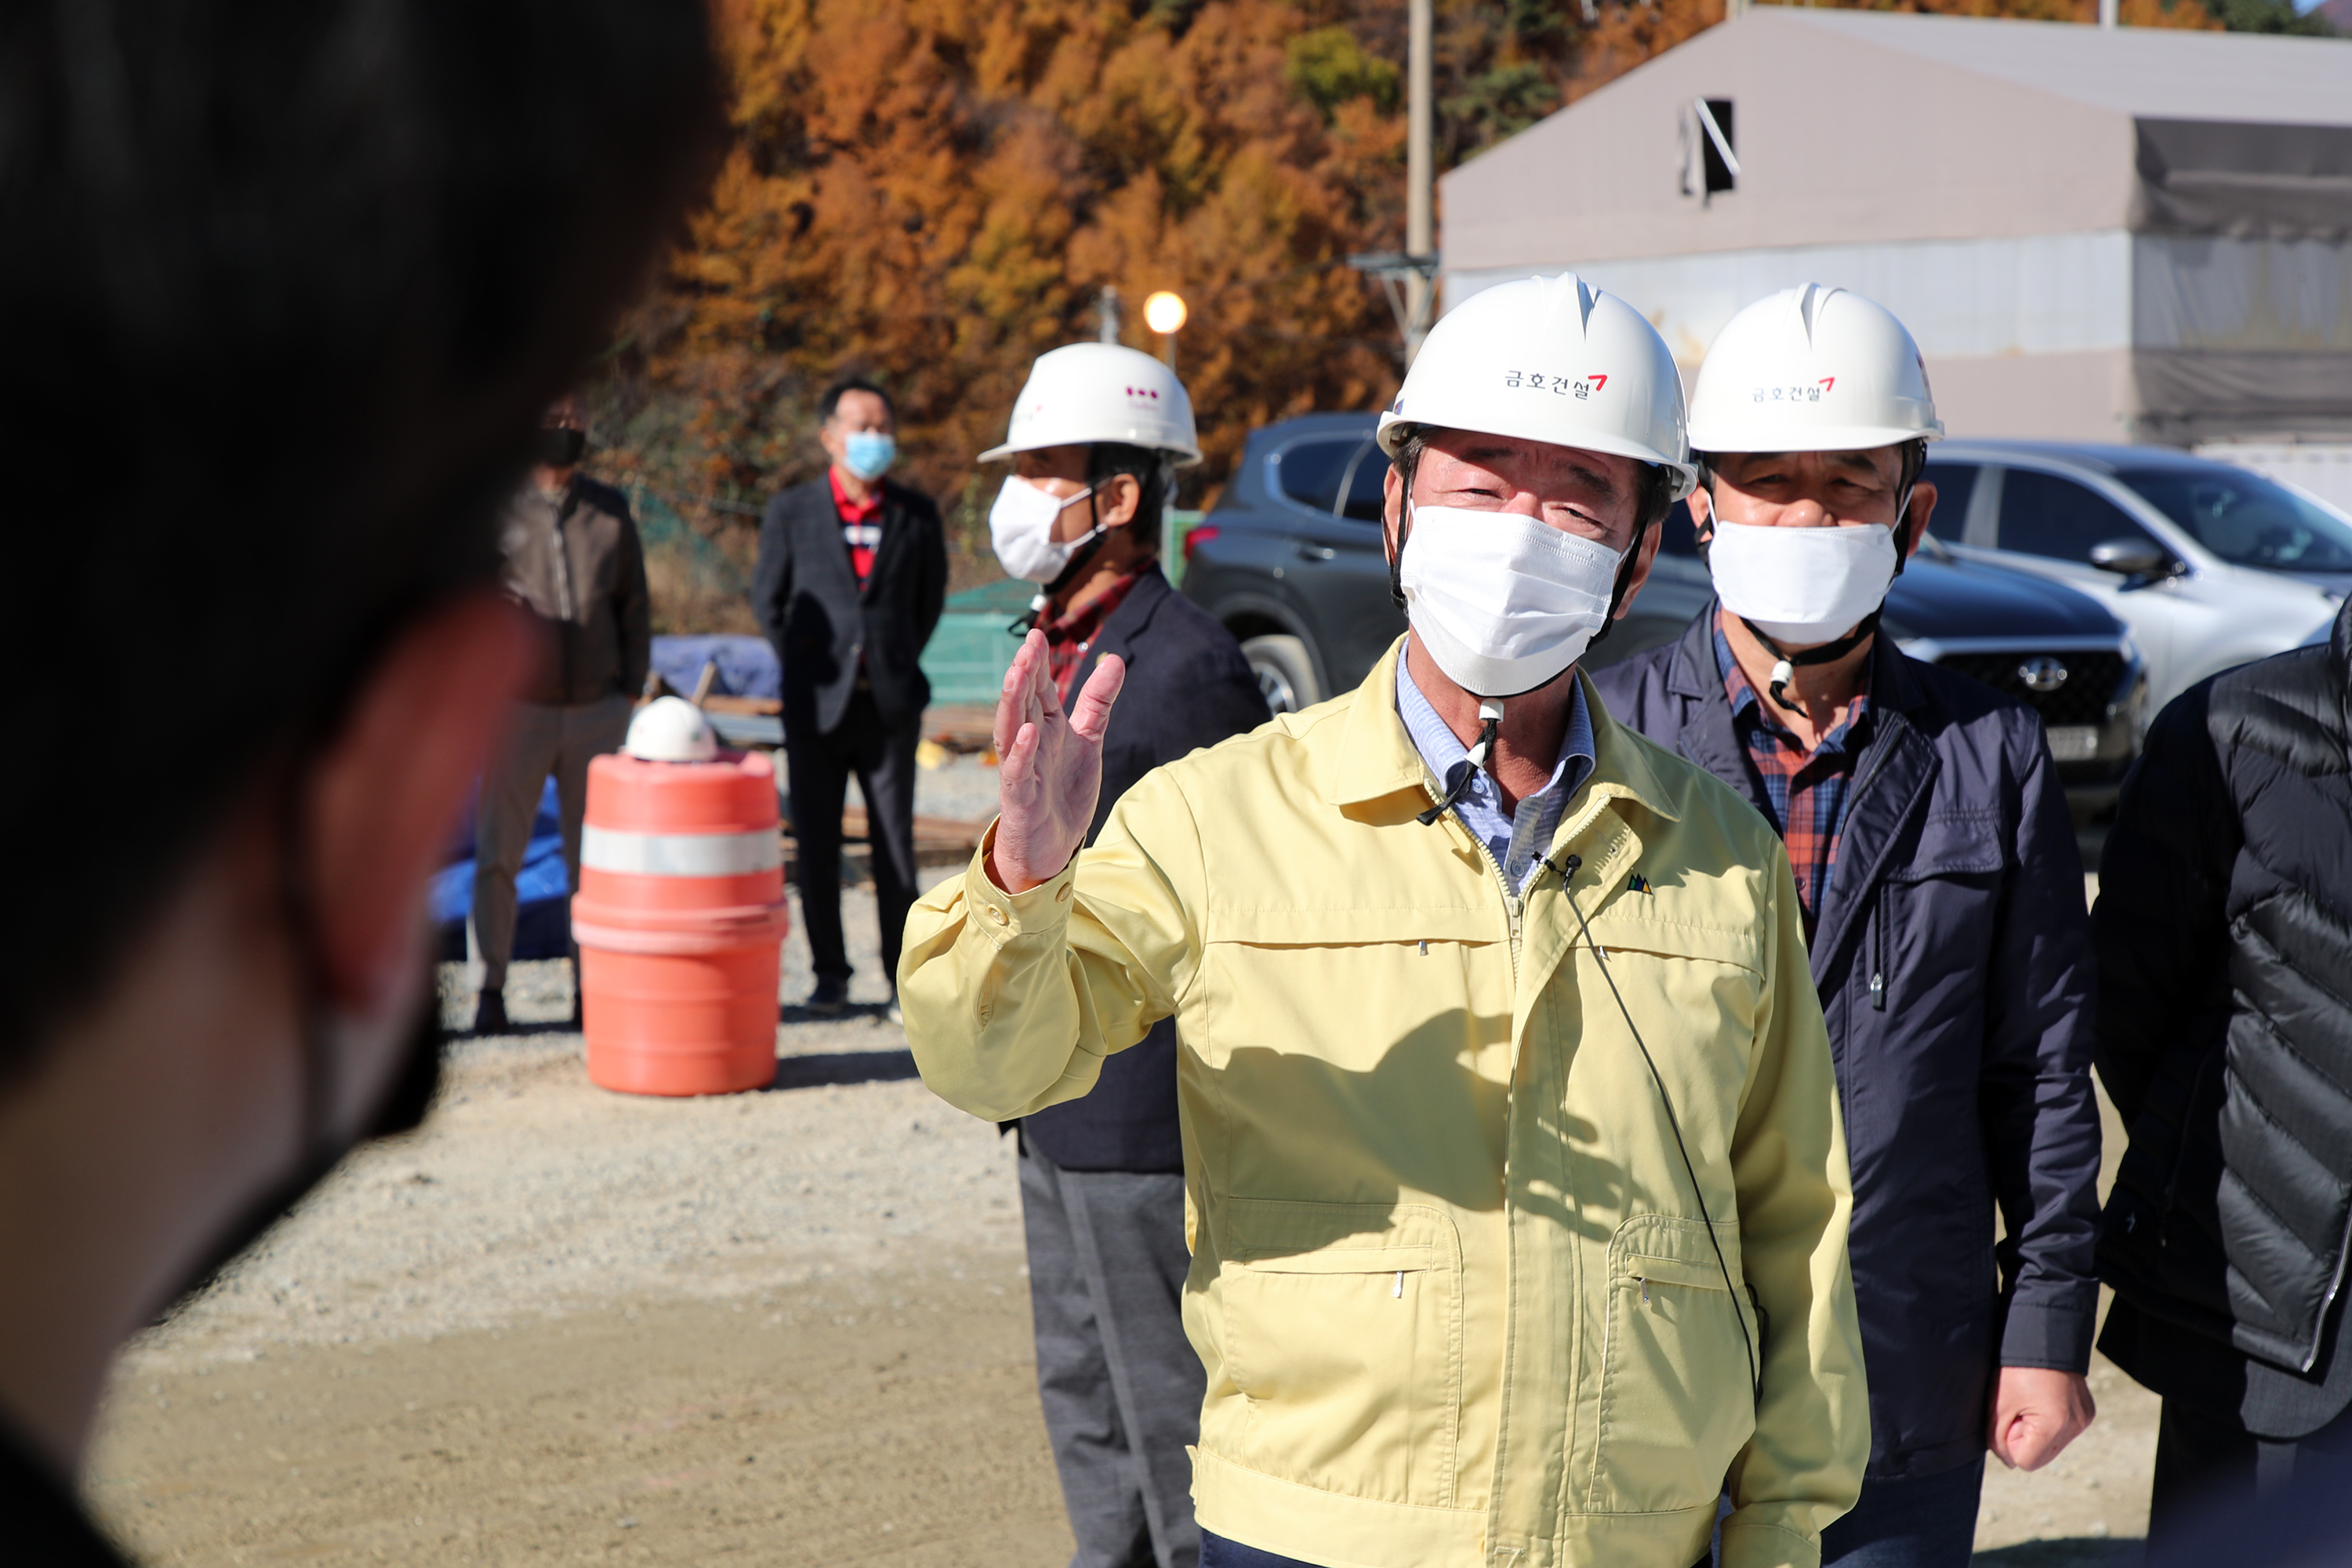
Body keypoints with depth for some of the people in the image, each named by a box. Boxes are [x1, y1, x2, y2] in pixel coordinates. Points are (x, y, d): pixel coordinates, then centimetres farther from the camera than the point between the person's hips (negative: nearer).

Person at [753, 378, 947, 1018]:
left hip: (889, 704, 0)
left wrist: (899, 663, 11)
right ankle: (830, 973, 16)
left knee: (895, 849, 0)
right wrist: (806, 667, 8)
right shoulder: (792, 512, 1)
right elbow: (767, 599, 11)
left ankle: (902, 979, 8)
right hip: (816, 703, 0)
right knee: (816, 847, 4)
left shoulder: (916, 515, 4)